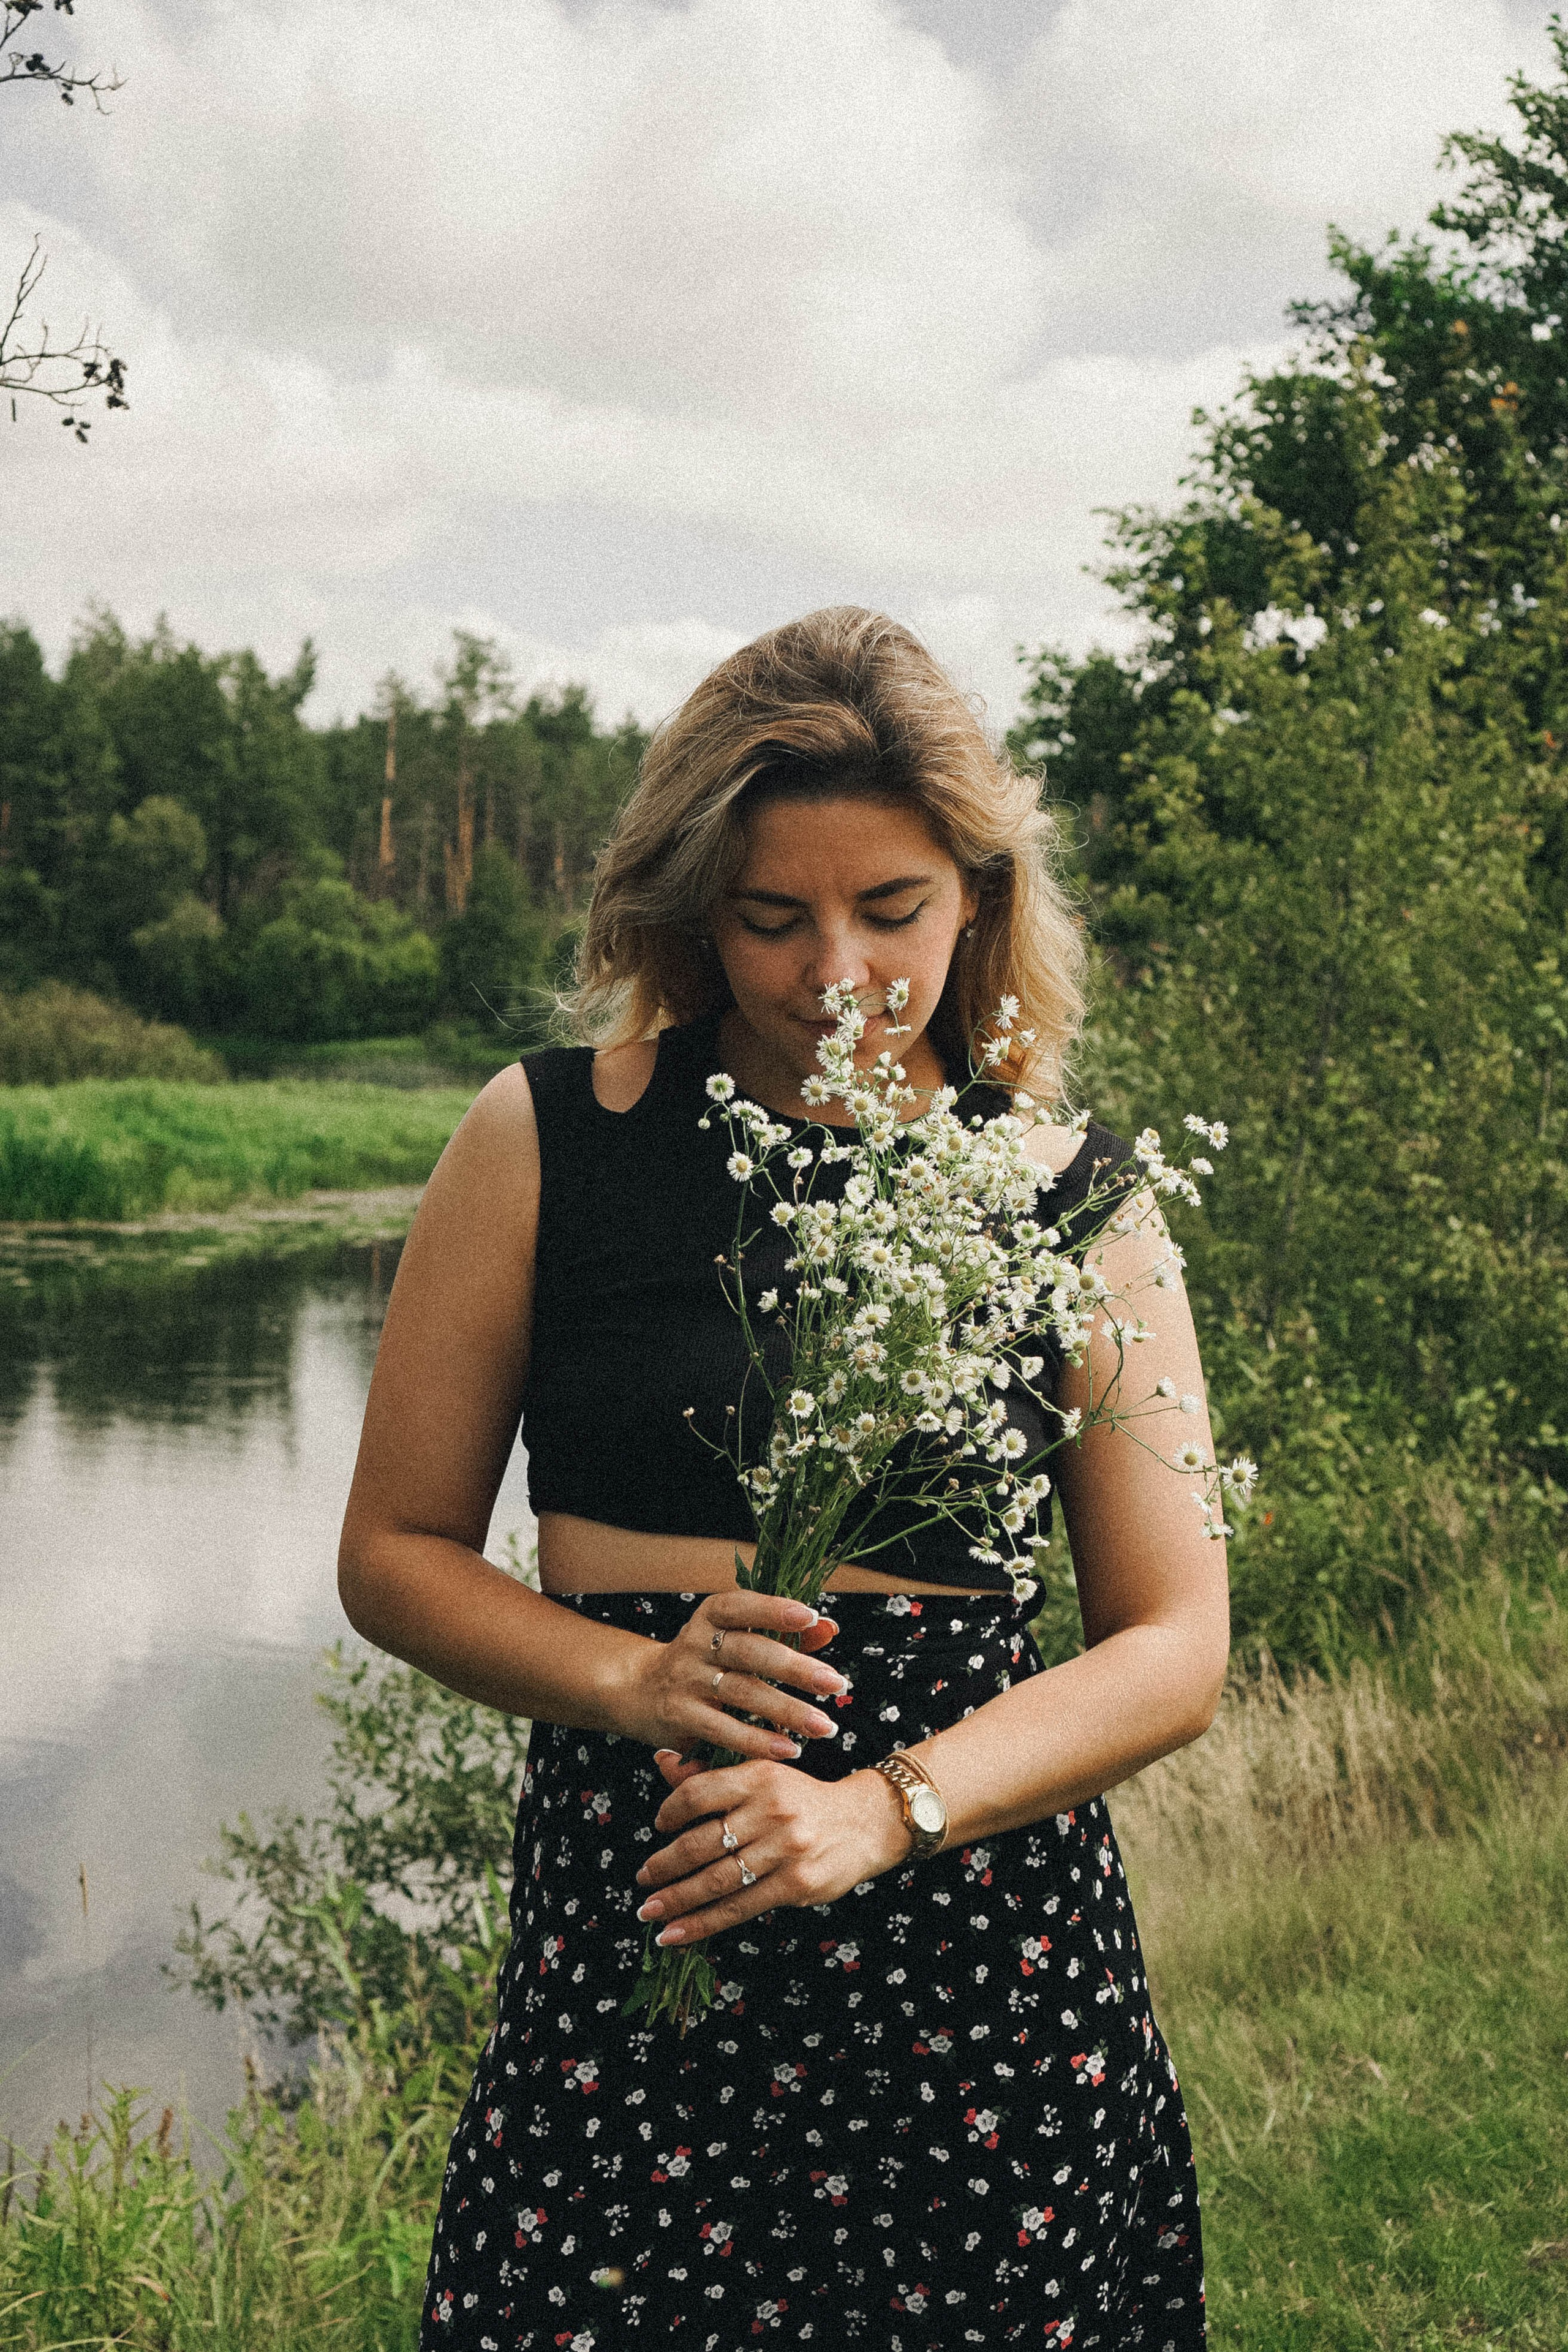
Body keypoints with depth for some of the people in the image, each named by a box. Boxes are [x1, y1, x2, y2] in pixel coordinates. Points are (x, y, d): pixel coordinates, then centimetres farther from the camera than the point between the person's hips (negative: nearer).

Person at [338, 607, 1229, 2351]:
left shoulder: (1068, 1192, 1)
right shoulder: (547, 1142, 0)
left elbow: (1174, 1648, 0)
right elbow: (394, 1552, 6)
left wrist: (887, 1807, -14)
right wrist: (633, 1678, -12)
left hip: (983, 1951, 1)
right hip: (625, 1923, 0)